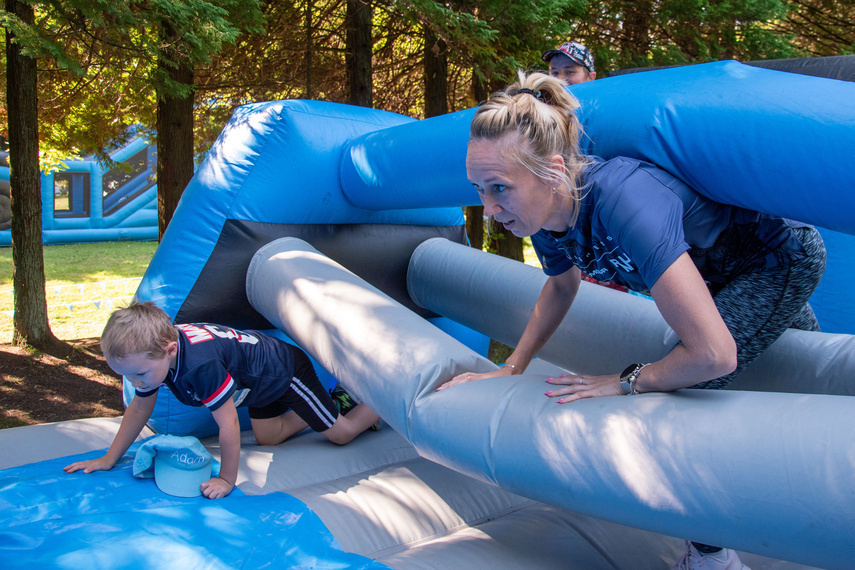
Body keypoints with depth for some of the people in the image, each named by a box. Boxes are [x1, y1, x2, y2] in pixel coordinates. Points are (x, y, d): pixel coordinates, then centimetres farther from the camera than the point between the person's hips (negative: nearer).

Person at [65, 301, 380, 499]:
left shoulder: (201, 364, -47)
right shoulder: (150, 350, -20)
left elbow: (228, 423, -38)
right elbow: (139, 408, -4)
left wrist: (227, 480, -26)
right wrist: (109, 460, 0)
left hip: (287, 368, -8)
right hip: (261, 378, 8)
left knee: (339, 432, 5)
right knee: (267, 437, 23)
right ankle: (339, 398, 36)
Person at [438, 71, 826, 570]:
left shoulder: (623, 203, -47)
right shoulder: (548, 213, -22)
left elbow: (713, 354, -47)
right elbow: (561, 286, 4)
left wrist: (626, 382, -30)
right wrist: (512, 369, -2)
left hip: (784, 257, -7)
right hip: (721, 270, 8)